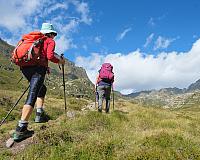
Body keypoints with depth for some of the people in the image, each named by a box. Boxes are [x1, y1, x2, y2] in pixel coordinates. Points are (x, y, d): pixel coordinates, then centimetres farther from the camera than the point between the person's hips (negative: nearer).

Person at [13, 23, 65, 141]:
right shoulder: (50, 41, 10)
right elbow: (50, 56, -7)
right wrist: (59, 61, 11)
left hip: (25, 67, 7)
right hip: (38, 68, -7)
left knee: (42, 89, 25)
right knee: (32, 96, -14)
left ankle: (39, 114, 13)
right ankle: (21, 129, -23)